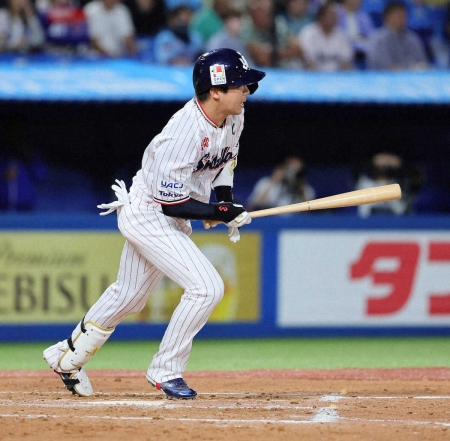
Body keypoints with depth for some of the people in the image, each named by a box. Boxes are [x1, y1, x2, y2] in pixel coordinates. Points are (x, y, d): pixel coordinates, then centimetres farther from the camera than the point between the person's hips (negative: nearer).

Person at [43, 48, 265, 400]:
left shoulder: (233, 118, -4)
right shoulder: (185, 133, -31)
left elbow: (226, 159, 18)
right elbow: (172, 202, -27)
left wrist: (229, 206, 6)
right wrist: (221, 212, -24)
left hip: (171, 221, 9)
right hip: (147, 215, -9)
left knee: (129, 295, 21)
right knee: (207, 287, -18)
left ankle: (67, 355, 37)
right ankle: (165, 370, -4)